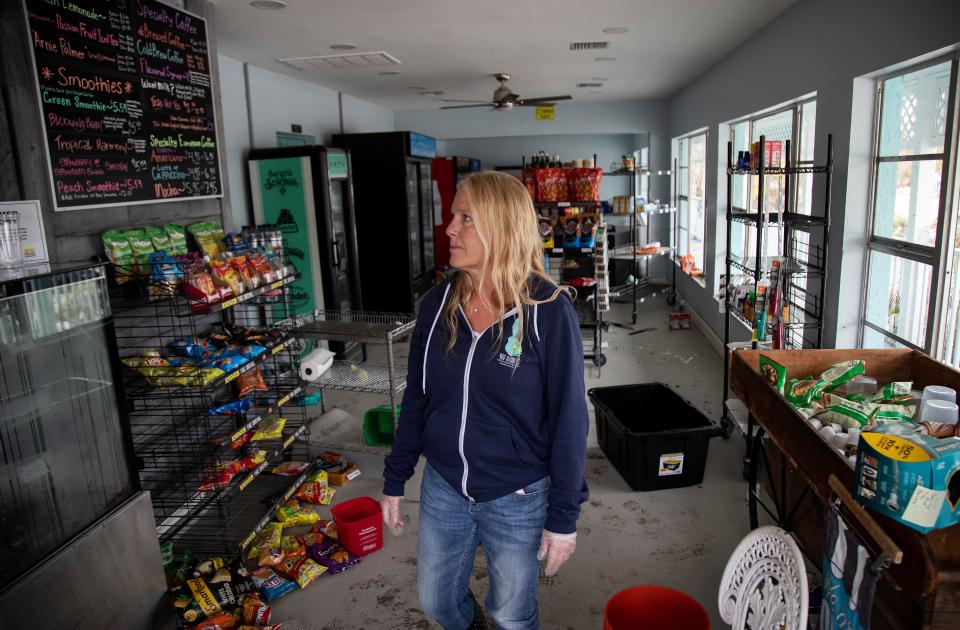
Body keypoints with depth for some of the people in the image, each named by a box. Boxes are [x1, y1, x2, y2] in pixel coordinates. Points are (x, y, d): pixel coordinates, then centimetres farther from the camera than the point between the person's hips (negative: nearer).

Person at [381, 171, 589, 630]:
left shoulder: (548, 310, -18)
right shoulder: (438, 302, -6)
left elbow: (569, 419, -13)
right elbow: (416, 398, 4)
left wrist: (564, 517, -10)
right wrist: (394, 480, 7)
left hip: (518, 498, -4)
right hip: (442, 488, 4)